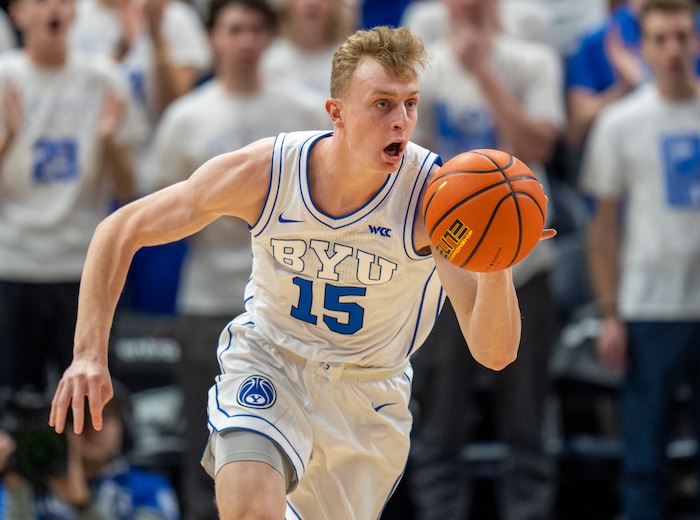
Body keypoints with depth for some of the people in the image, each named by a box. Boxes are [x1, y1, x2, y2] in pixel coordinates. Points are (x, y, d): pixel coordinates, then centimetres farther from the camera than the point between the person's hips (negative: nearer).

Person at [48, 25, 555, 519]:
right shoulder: (263, 171, -22)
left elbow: (495, 352, -31)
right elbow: (122, 230, -10)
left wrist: (497, 268, -52)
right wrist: (90, 354, -18)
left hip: (370, 389, 2)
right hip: (267, 363, -1)